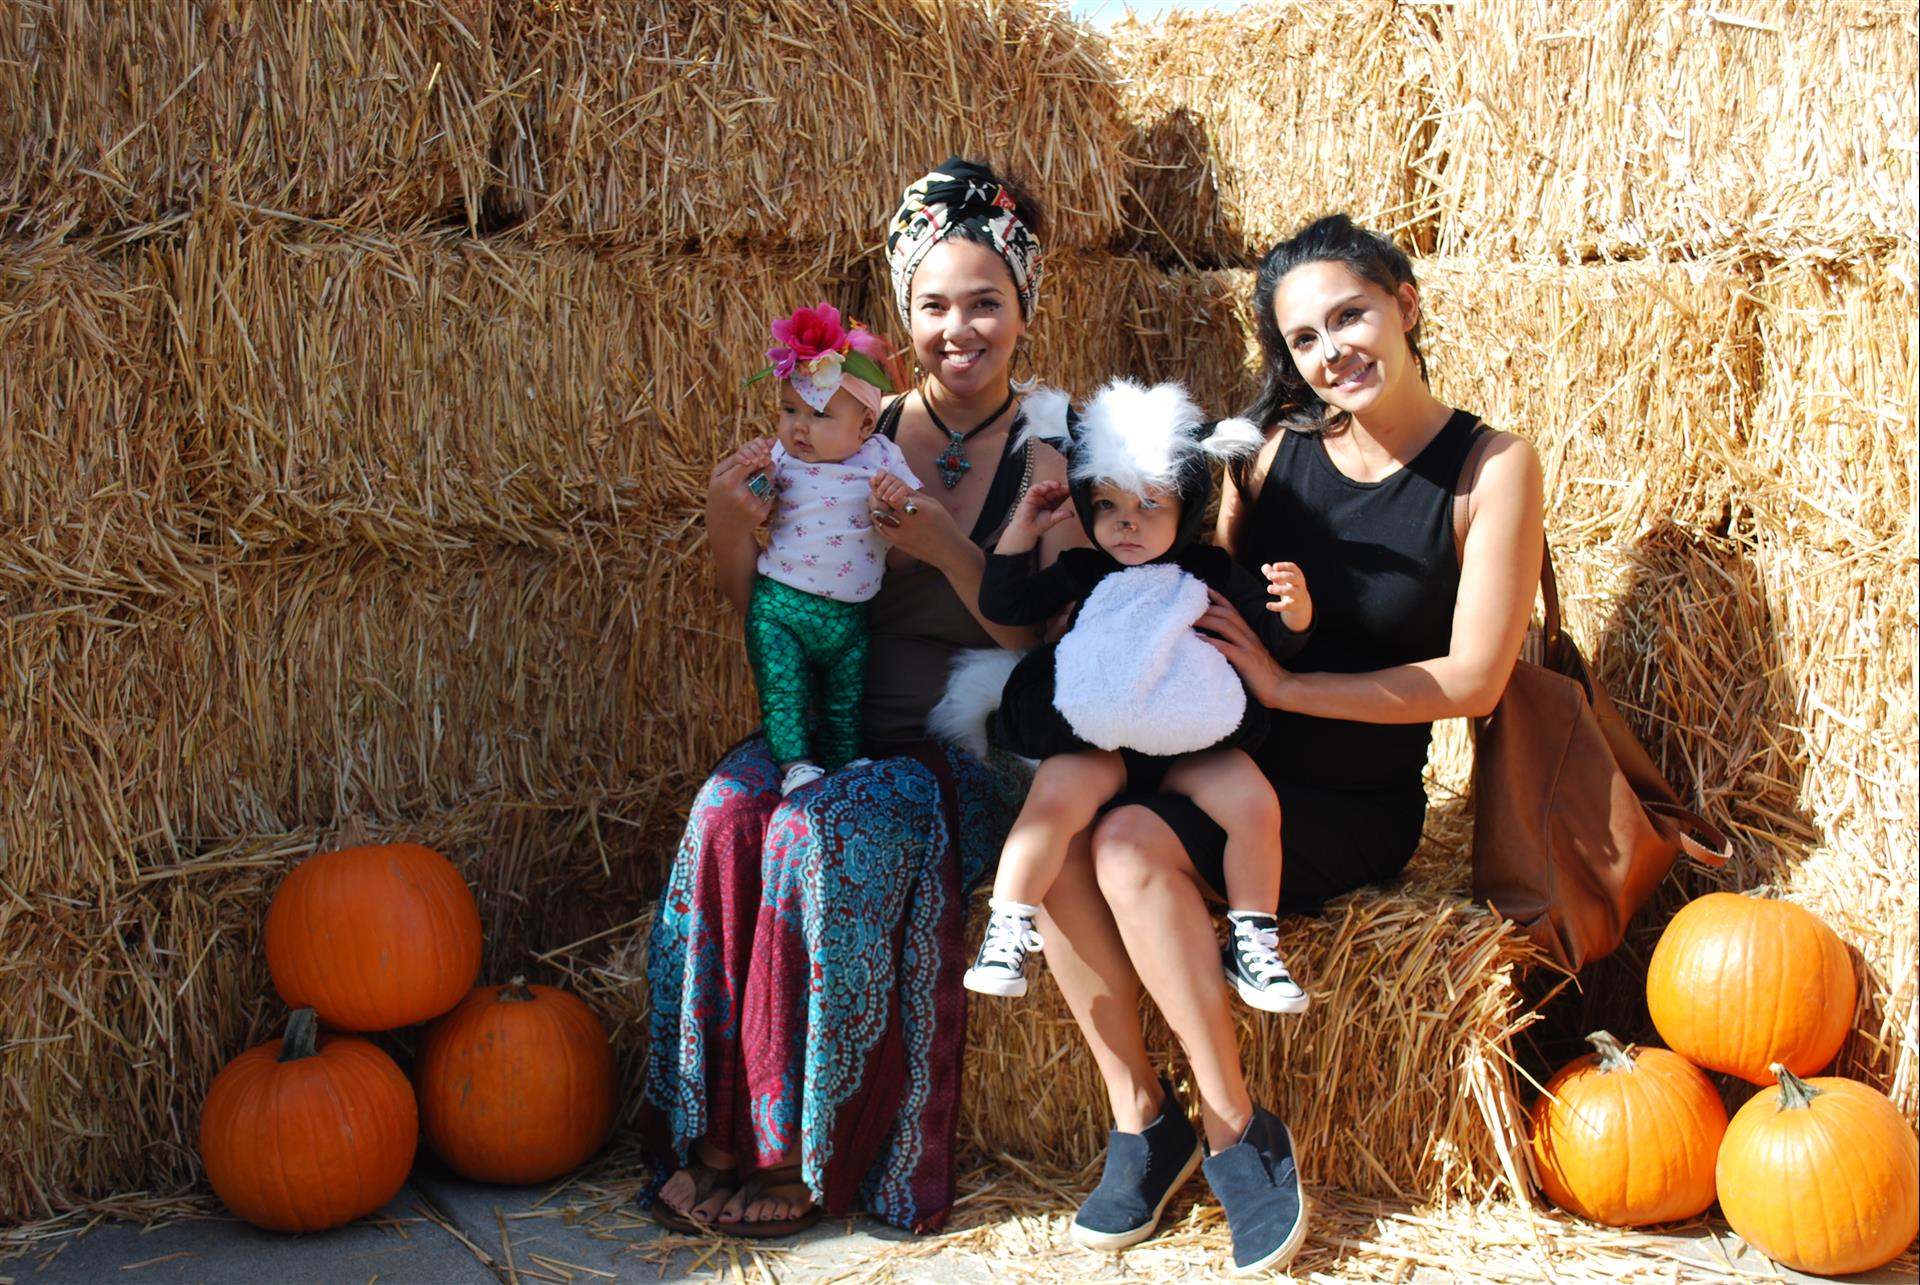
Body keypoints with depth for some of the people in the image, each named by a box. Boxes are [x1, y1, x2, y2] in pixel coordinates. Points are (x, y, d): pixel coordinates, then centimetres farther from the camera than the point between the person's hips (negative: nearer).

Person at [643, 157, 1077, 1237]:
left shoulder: (1048, 458, -1)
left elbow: (1042, 645, -8)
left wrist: (948, 550, -23)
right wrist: (730, 528, -10)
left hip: (967, 751, -3)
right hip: (832, 725, 3)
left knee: (819, 832, -31)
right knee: (727, 810, -27)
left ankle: (807, 1157, -16)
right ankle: (718, 1136, -18)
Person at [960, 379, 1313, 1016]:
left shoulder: (1211, 572, 7)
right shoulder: (1084, 571, 10)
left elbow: (1277, 643, 6)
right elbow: (1003, 605, 11)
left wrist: (1295, 611, -16)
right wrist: (1023, 530, 6)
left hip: (1194, 741, 0)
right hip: (1095, 739, 0)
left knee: (1254, 803, -21)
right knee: (1054, 797, -28)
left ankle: (1253, 944, -2)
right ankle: (1006, 933, -16)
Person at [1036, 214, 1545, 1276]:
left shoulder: (1492, 467, -5)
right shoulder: (1274, 444, 6)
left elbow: (1472, 679, -10)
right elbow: (1203, 601, 12)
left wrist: (1285, 684, -17)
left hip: (1355, 807, -4)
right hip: (1225, 760, 4)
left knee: (1132, 842, -29)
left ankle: (1237, 1131, -14)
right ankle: (1137, 1117, -11)